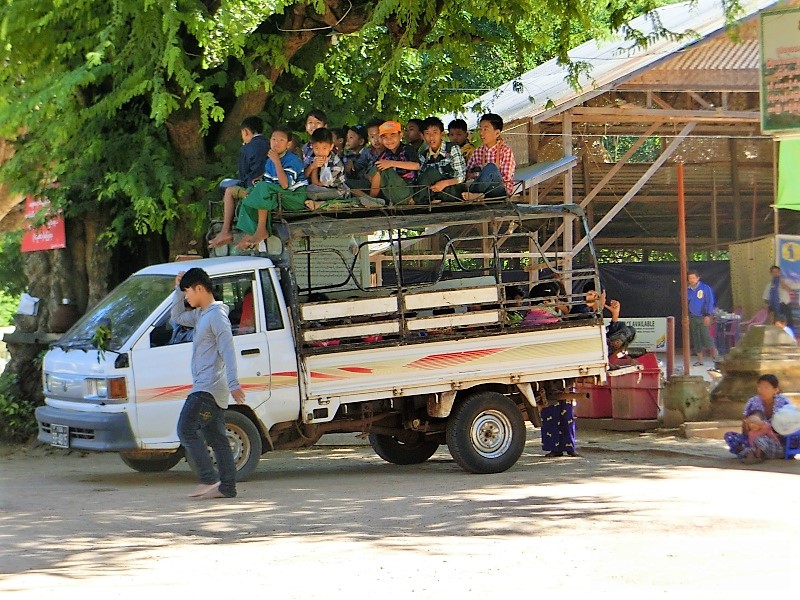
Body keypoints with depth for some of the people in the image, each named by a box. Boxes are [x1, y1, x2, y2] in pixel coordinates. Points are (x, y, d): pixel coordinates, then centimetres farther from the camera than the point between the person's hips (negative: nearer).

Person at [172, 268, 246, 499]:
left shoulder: (216, 315, -12)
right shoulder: (200, 315, 17)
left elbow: (228, 350, -19)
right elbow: (177, 317, 33)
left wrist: (233, 384, -26)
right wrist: (178, 289, 19)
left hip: (208, 388, -10)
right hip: (210, 390, 10)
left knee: (186, 430, -12)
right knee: (216, 438, 7)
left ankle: (209, 480, -15)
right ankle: (226, 487, 6)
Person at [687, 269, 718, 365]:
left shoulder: (705, 288, -5)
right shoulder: (688, 290, 9)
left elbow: (710, 302, -6)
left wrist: (708, 315, -12)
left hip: (703, 317, -5)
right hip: (693, 318, 5)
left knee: (706, 337, -13)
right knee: (696, 339, 5)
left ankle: (715, 357, -2)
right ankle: (700, 360, 11)